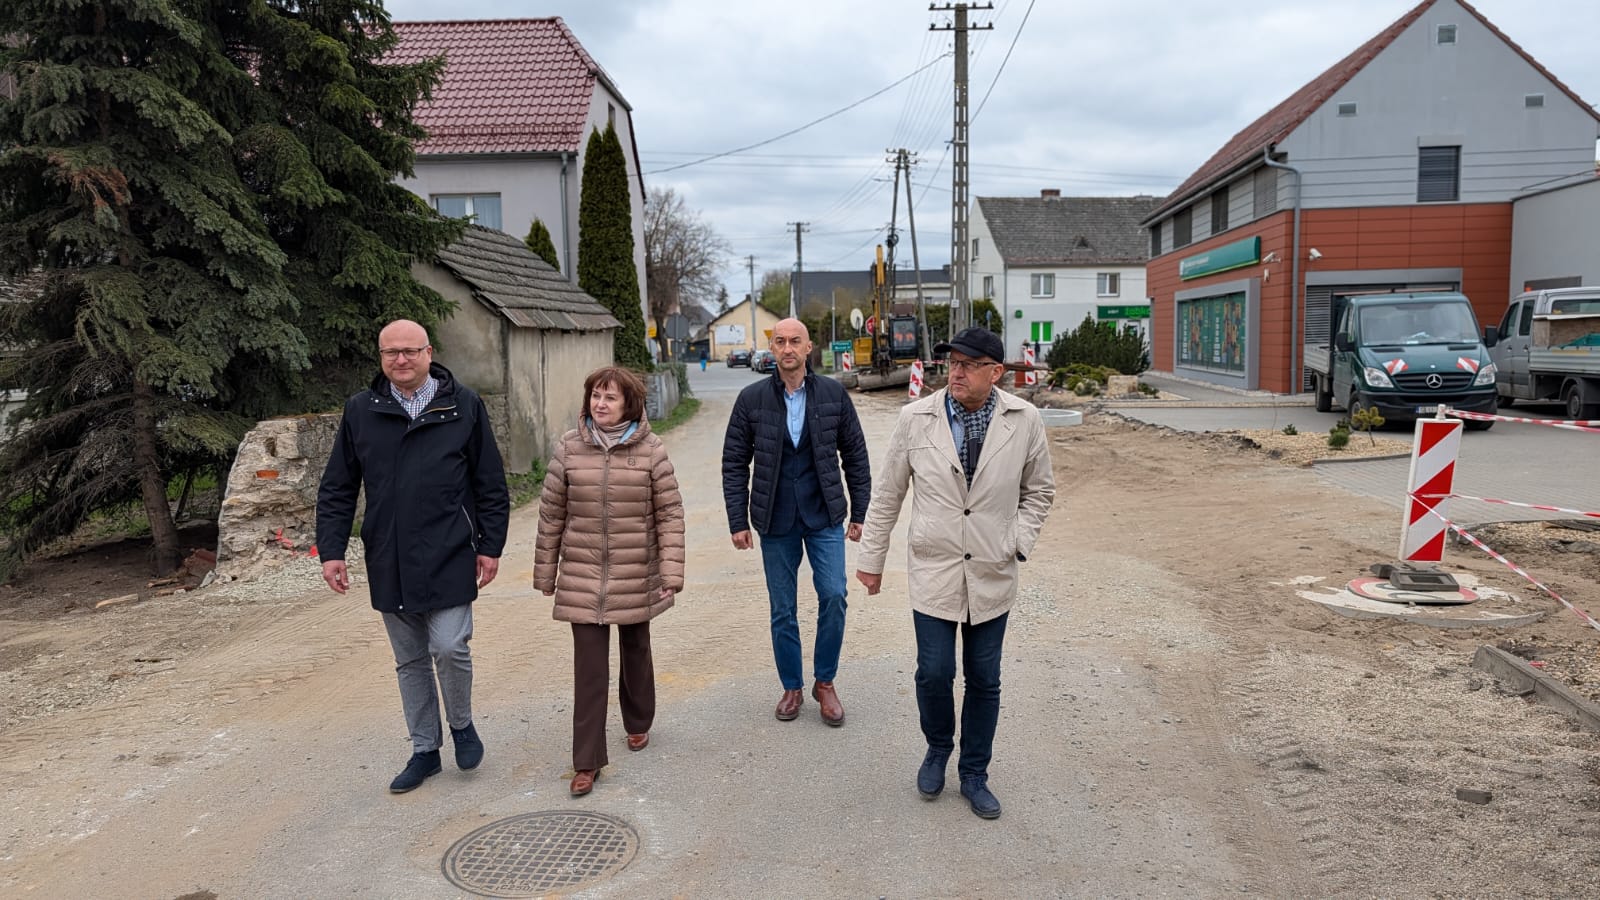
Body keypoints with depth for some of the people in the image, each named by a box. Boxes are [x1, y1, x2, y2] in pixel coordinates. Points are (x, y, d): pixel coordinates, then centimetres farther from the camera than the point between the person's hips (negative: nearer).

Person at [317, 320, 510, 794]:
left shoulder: (463, 406, -1)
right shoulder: (360, 411, 5)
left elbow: (491, 485, 2)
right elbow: (336, 489, 9)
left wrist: (490, 546, 0)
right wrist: (331, 550, 2)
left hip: (449, 558, -3)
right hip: (389, 563, 3)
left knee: (450, 648, -8)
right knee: (410, 661, 12)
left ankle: (461, 724, 21)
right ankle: (424, 750, 27)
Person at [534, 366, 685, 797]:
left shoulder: (650, 450, -6)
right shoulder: (569, 448, -3)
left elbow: (670, 514, -5)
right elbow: (551, 512, 3)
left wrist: (671, 571, -9)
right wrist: (545, 571, 6)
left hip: (636, 576, 0)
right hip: (583, 576, 0)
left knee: (635, 651, 19)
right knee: (589, 667, -1)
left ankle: (638, 723, 43)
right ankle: (587, 761, 6)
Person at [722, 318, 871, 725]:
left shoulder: (833, 394, -1)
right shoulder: (752, 399, -1)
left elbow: (855, 456, 5)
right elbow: (735, 463, 2)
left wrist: (859, 513, 3)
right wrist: (738, 521, -2)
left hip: (824, 515, 0)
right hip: (776, 520, 0)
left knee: (833, 596, -9)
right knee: (782, 610, 7)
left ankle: (825, 682, 12)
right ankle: (792, 688, 24)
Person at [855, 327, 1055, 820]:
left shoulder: (1024, 420, -6)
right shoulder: (915, 418, -7)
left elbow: (1039, 490, 9)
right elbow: (887, 495, 2)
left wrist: (1019, 542, -2)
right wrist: (871, 558, 5)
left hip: (992, 575, 1)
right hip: (933, 571, -1)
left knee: (984, 680, 10)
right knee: (934, 673, 1)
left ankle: (974, 774, 31)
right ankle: (938, 748, 32)